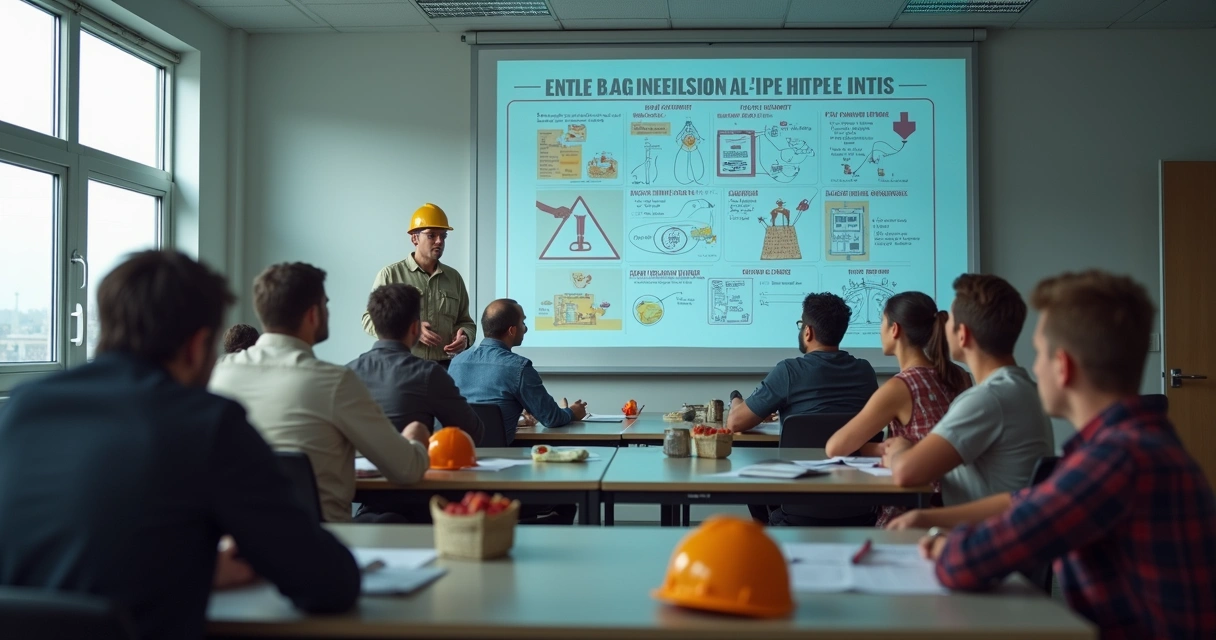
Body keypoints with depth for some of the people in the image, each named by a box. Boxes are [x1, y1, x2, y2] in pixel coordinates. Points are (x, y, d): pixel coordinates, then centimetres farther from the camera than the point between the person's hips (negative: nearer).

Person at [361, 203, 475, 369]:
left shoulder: (454, 277, 12)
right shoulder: (391, 274, 0)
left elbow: (465, 321, 19)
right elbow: (370, 319, -2)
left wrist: (465, 336, -5)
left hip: (445, 367, 3)